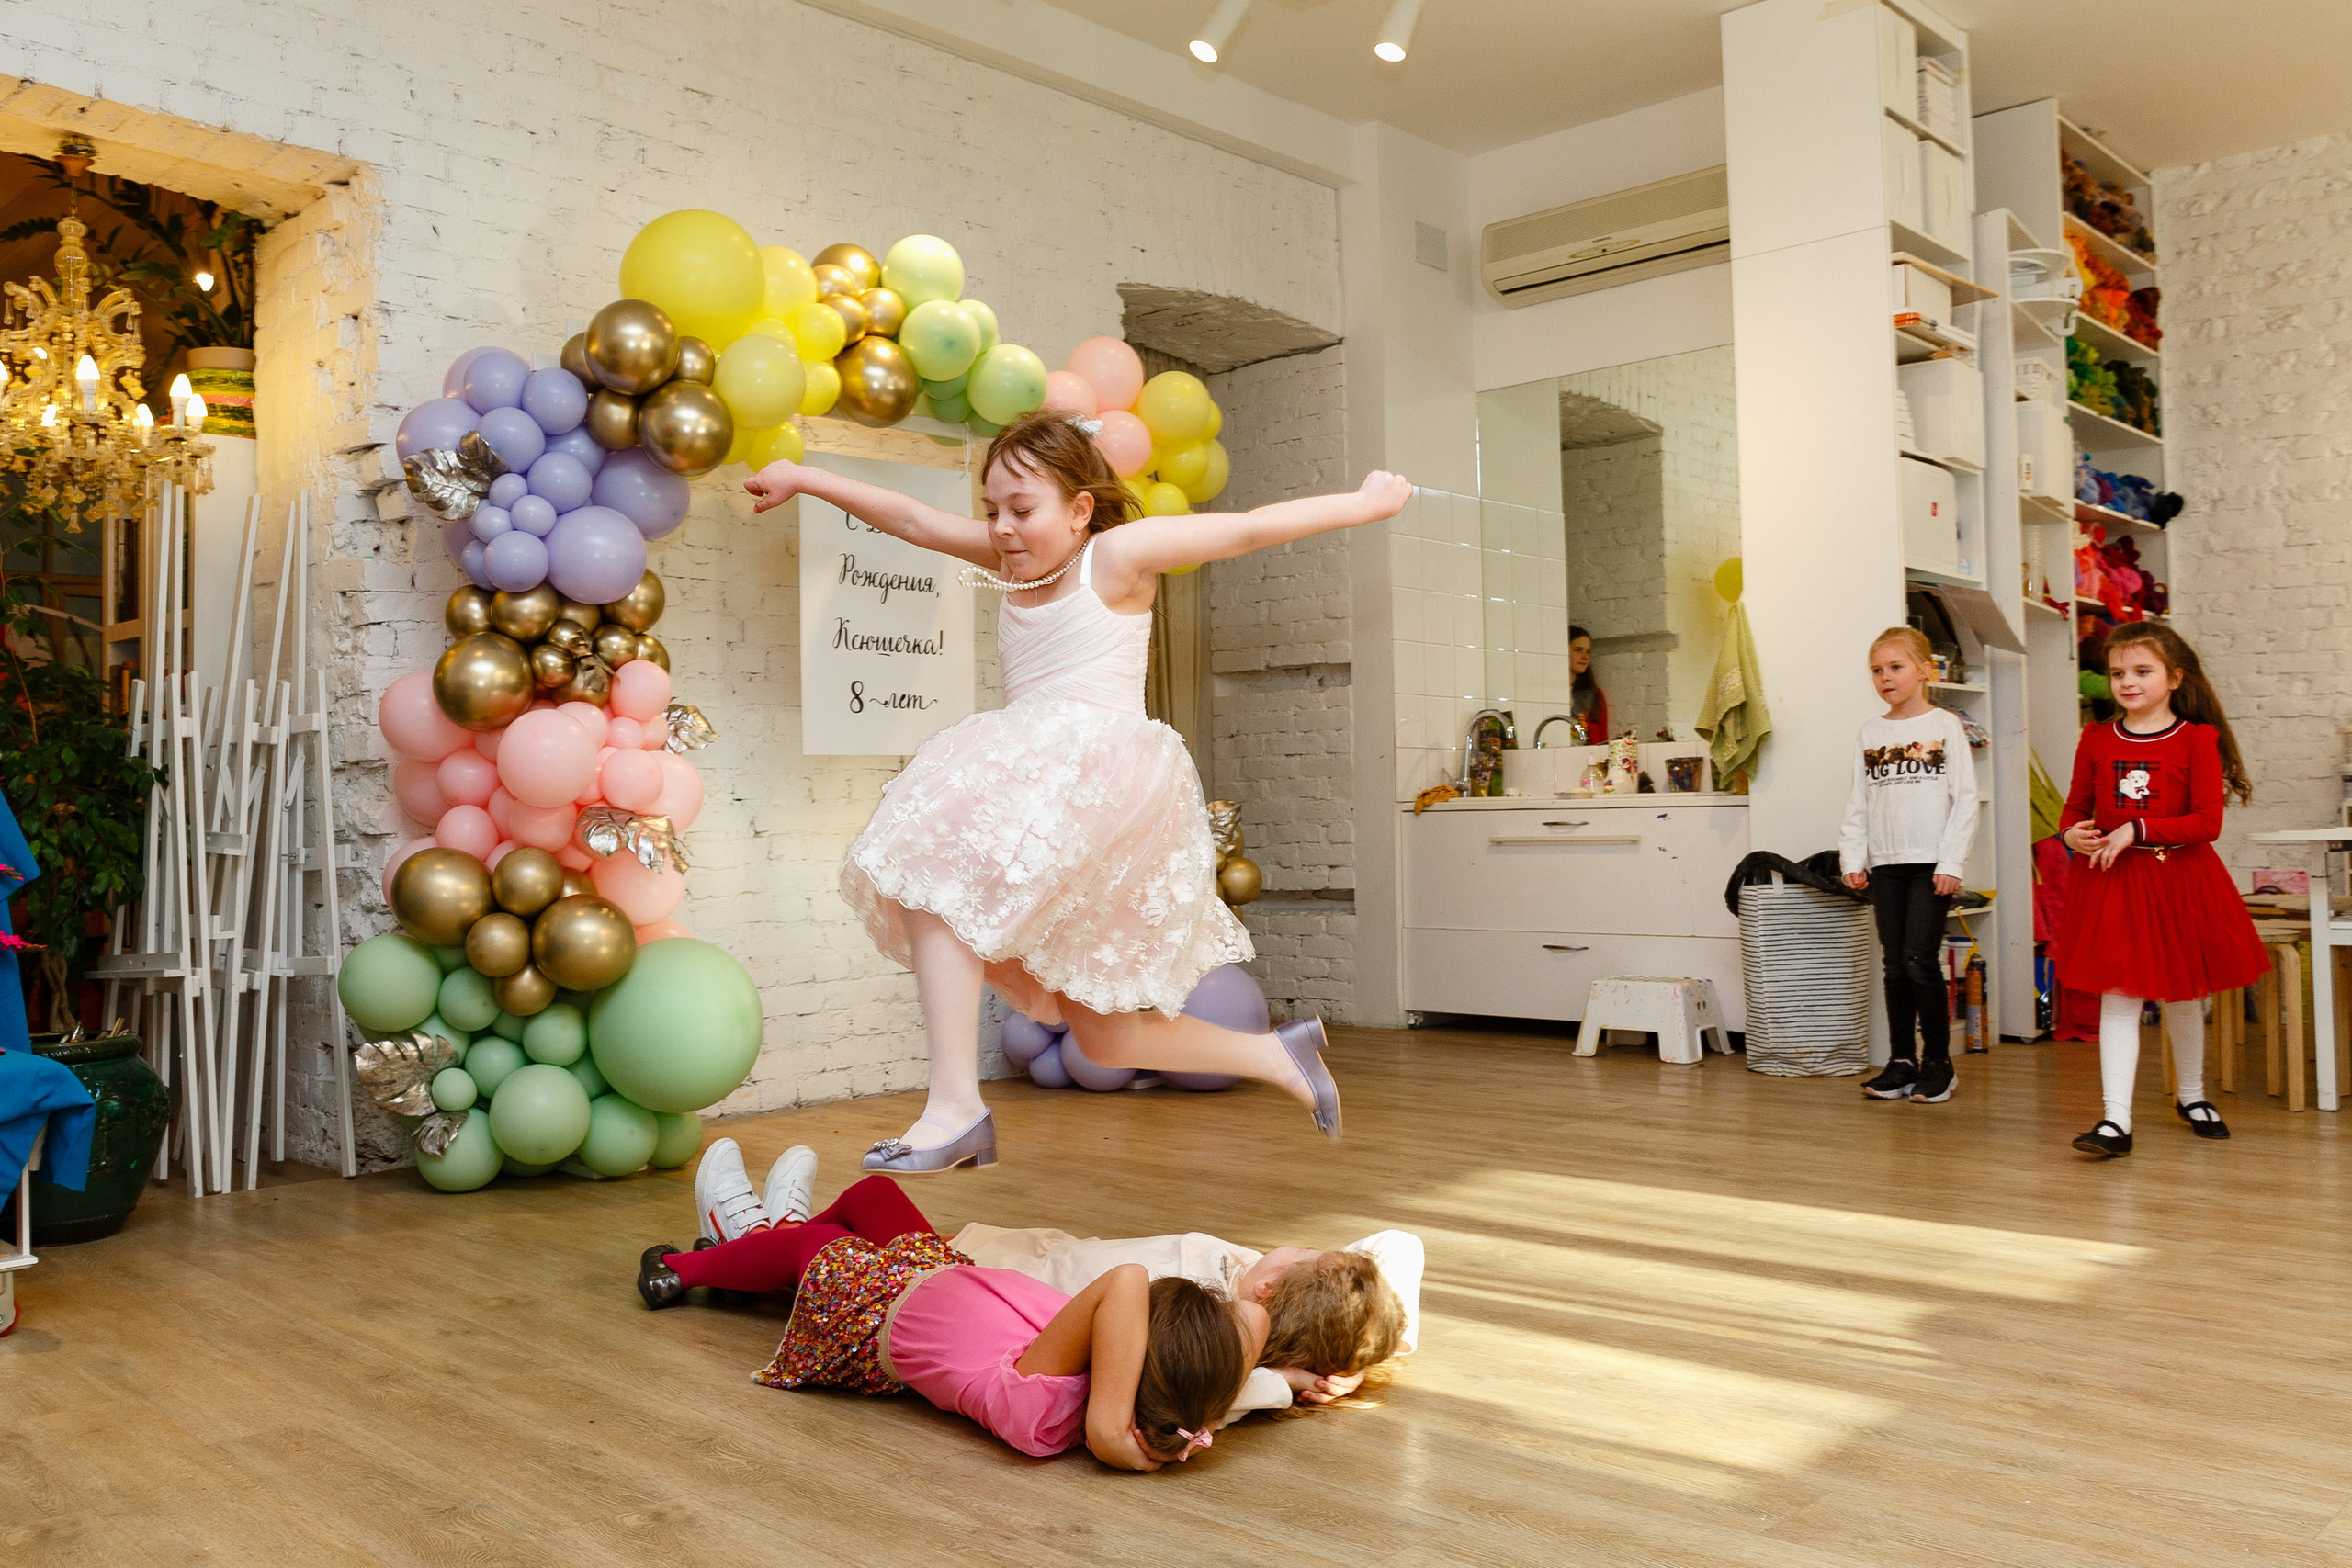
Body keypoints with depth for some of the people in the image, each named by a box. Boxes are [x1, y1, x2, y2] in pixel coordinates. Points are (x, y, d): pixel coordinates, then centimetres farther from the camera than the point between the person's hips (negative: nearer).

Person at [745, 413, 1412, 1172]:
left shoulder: (1114, 554, 1)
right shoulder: (1015, 561, 20)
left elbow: (1247, 529, 2)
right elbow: (912, 519, 19)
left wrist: (1364, 503, 7)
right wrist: (803, 478, 17)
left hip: (1097, 763, -9)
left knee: (937, 882, -24)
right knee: (1106, 1040, 13)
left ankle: (955, 1105, -25)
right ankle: (1279, 1054, 26)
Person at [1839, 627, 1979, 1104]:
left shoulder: (1944, 726, 0)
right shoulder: (1870, 733, 11)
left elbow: (1965, 799, -4)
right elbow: (1857, 803, 12)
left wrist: (1952, 863, -10)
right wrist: (1853, 859, 3)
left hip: (1931, 865, -4)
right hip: (1885, 865, 4)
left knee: (1920, 960, -8)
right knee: (1895, 965, 6)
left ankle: (1938, 1062, 5)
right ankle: (1902, 1061, 14)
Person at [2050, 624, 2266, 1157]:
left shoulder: (2196, 739, -5)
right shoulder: (2096, 740, 4)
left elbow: (2208, 822, -11)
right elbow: (2075, 808, 13)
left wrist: (2137, 831, -20)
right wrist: (2071, 833, -10)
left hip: (2178, 879, -1)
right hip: (2110, 882, 1)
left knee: (2183, 995, 15)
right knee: (2118, 997, -5)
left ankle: (2192, 1096, 37)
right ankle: (2116, 1120, -8)